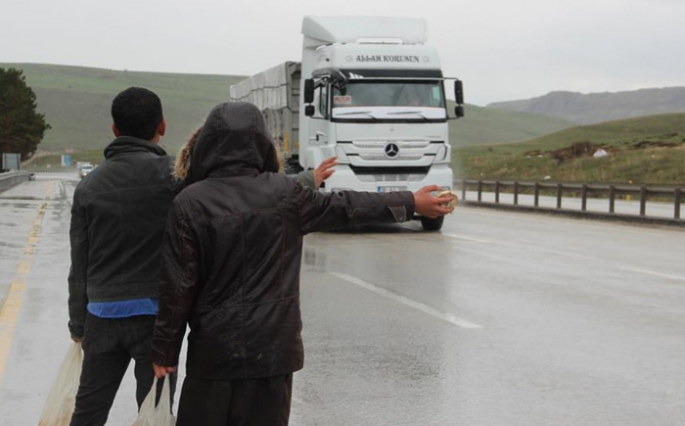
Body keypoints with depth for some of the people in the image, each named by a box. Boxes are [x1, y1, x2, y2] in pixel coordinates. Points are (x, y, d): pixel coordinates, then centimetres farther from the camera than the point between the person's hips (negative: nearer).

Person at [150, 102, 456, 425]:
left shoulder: (190, 203, -8)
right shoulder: (284, 194, -2)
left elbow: (178, 284, -8)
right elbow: (345, 206, 10)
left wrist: (165, 349, 2)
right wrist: (411, 202, 23)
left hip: (214, 350, -2)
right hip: (273, 347, 2)